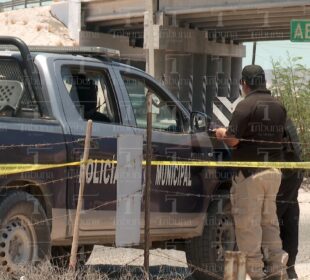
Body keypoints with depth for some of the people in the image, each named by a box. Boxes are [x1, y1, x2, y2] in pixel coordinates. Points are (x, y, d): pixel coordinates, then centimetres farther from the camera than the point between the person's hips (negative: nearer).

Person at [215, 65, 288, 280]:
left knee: (247, 222, 0)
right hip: (274, 172, 7)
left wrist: (222, 133, 5)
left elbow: (232, 140, -17)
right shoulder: (279, 107, 10)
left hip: (249, 173, -7)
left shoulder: (246, 105, -12)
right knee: (269, 220, 16)